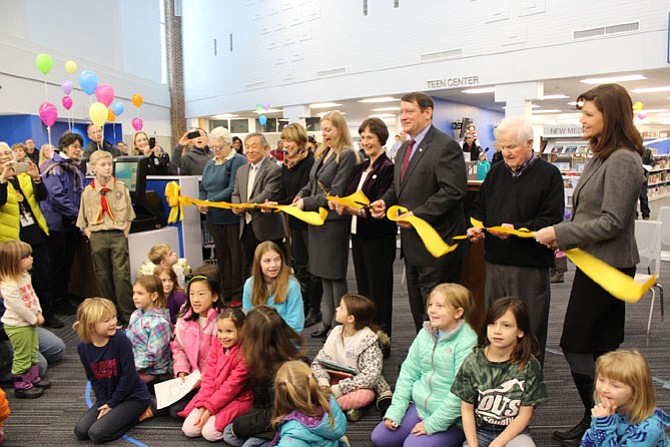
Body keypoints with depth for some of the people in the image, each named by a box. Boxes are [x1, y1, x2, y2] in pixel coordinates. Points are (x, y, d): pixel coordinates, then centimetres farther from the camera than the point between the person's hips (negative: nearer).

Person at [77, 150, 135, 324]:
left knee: (122, 275, -4)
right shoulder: (88, 192, 3)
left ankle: (128, 314, 2)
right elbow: (83, 221, 11)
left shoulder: (121, 188, 2)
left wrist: (124, 235, -2)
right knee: (103, 276, 8)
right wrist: (92, 237, -1)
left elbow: (128, 216, 7)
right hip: (97, 236, 2)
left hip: (118, 235, -1)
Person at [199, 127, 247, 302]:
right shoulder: (210, 164, 17)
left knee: (236, 256, 1)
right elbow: (203, 188, 17)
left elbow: (233, 189, -17)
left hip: (233, 217, -7)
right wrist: (201, 203, -4)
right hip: (214, 218, 7)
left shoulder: (237, 161, -8)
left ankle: (238, 295, 11)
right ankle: (226, 293, 23)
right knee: (222, 255, 13)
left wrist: (211, 201, -19)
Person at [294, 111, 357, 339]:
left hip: (334, 220, -8)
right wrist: (300, 195, -2)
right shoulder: (322, 153, 11)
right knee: (323, 274, 14)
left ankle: (339, 325, 15)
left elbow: (336, 192, -18)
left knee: (335, 275, 2)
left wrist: (307, 203, -15)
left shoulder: (347, 155, -12)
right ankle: (327, 321, 25)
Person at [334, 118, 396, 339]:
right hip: (358, 235, 8)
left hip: (378, 237, -8)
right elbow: (349, 196, 12)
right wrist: (340, 204, -9)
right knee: (363, 288, 15)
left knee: (378, 290, 2)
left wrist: (356, 211, -34)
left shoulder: (387, 168, -12)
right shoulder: (360, 167, 14)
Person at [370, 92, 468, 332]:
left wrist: (418, 214, -24)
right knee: (417, 307, 16)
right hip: (412, 242, 9)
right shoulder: (404, 149, 16)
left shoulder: (445, 145, -13)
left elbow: (453, 190, -21)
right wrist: (384, 201, 2)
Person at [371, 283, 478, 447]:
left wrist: (432, 424, -18)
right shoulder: (425, 334, 2)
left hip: (450, 419, -7)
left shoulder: (467, 343, -21)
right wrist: (395, 411, -1)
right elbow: (408, 373, 6)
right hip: (420, 408, 7)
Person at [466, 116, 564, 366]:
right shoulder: (496, 172, 13)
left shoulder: (548, 174, -5)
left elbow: (551, 220, -12)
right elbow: (478, 207, 20)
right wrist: (475, 226, 0)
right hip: (495, 261, 6)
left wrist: (517, 229, -24)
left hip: (530, 266, -5)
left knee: (528, 331, 4)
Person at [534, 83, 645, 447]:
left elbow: (612, 222, -22)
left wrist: (559, 233, -17)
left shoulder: (622, 160, -18)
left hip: (607, 266, -10)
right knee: (602, 349, 16)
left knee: (577, 345, -2)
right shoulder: (602, 157, 12)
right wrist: (566, 236, 6)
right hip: (595, 262, 10)